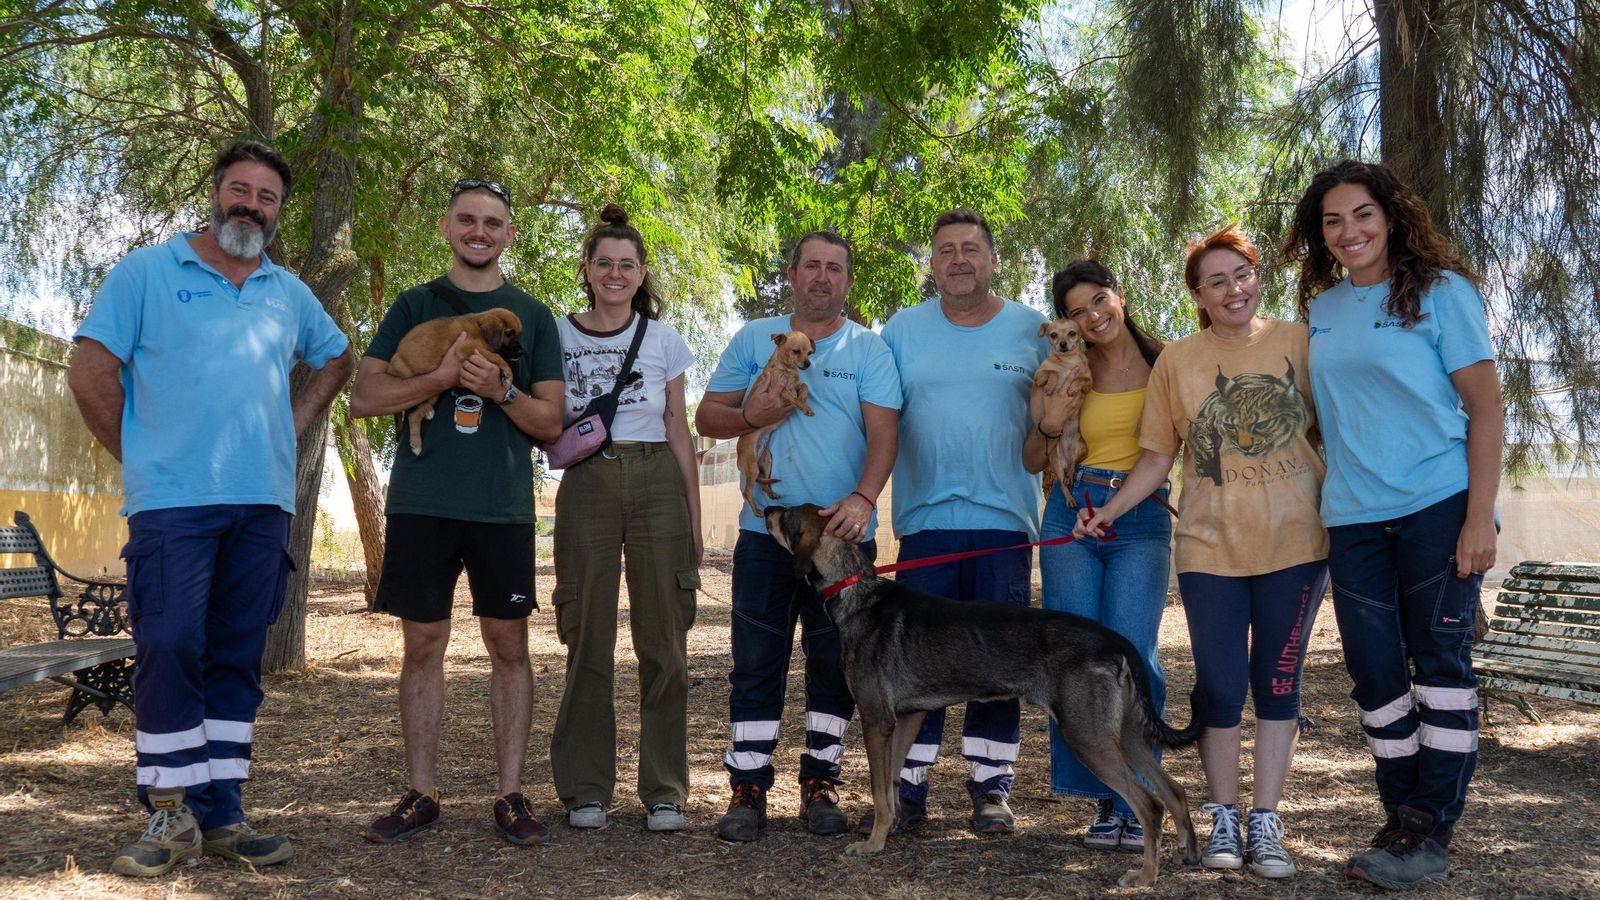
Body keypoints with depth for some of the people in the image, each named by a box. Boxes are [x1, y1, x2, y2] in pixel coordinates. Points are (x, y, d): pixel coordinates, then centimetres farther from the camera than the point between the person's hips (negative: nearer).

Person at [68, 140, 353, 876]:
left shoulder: (289, 292, 14)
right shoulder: (146, 272, 3)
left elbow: (334, 360, 28)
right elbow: (91, 375, -2)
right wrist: (138, 456, -1)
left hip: (263, 503, 4)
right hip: (172, 502, -4)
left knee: (237, 660, 6)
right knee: (171, 650, -8)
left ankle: (218, 814, 13)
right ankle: (170, 815, 3)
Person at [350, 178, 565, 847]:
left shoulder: (534, 317, 10)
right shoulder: (414, 305, 11)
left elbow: (550, 421, 6)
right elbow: (364, 397, 2)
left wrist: (501, 391, -14)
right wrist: (445, 375, -13)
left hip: (503, 507, 0)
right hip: (421, 503, 0)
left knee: (509, 647, 2)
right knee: (423, 646, 4)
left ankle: (510, 795, 10)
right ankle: (421, 795, 14)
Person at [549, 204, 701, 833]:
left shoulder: (663, 339, 10)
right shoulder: (559, 335, 8)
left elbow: (680, 433, 10)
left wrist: (694, 520, 6)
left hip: (658, 483, 1)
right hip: (586, 485, 0)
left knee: (663, 643, 0)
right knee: (588, 643, 2)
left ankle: (664, 791, 9)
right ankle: (585, 790, 13)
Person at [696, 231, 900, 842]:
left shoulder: (869, 350, 4)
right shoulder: (753, 340, 9)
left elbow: (883, 432, -7)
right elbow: (708, 418, 9)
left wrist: (864, 498, -24)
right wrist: (752, 413, -13)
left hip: (843, 533, 0)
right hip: (765, 529, 1)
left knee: (835, 663, 6)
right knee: (756, 662, 2)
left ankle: (820, 781, 18)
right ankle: (748, 787, 10)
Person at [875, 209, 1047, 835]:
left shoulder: (1032, 331, 7)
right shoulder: (902, 329, 8)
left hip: (1005, 521, 0)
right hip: (925, 521, 0)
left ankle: (991, 788, 15)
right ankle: (907, 789, 9)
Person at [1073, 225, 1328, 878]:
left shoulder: (1297, 341, 2)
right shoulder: (1176, 360, 2)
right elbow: (1157, 457, 5)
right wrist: (1107, 511, -6)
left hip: (1296, 543, 0)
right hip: (1210, 547, 0)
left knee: (1277, 683, 7)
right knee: (1220, 685, 2)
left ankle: (1265, 821, 18)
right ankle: (1223, 818, 19)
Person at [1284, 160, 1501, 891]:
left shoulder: (1441, 291, -3)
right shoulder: (1321, 308, 12)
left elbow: (1485, 405, -7)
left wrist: (1480, 518, -15)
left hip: (1438, 508, -5)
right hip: (1353, 519, 5)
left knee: (1439, 665, 1)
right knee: (1375, 675, 7)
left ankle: (1432, 835, 9)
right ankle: (1401, 822, 20)